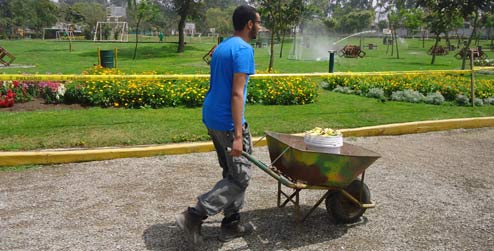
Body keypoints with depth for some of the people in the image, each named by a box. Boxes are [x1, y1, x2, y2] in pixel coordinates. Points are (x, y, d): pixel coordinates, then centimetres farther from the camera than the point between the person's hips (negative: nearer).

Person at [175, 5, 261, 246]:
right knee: (240, 177, 0)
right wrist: (238, 135, -23)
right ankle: (194, 216, -3)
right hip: (227, 122, -10)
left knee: (232, 173, 17)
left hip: (211, 117, 10)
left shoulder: (221, 47, 15)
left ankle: (231, 224, 23)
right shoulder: (243, 49, -14)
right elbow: (236, 94, -22)